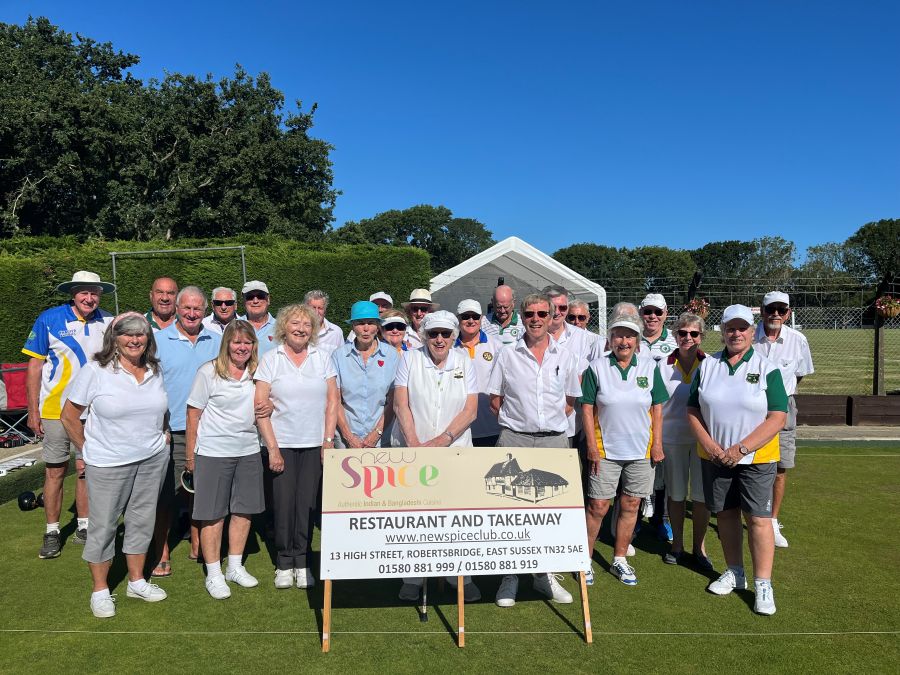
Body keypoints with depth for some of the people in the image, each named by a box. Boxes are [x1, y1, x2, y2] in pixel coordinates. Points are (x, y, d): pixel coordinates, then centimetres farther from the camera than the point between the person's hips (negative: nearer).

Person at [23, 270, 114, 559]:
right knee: (55, 472, 6)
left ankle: (84, 528, 23)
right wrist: (33, 411, -5)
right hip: (56, 411, -2)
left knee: (88, 469, 9)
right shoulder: (49, 319, -6)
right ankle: (52, 532, 20)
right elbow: (35, 366, -3)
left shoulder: (107, 322, 0)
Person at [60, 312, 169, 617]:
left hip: (152, 460, 4)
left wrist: (160, 437, 9)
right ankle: (100, 590, 23)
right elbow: (69, 417, -3)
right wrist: (88, 450, 1)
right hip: (108, 465, -4)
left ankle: (137, 581, 30)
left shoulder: (155, 371, 3)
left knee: (142, 520, 14)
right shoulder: (95, 371, -10)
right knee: (103, 525, 5)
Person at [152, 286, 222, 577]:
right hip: (170, 432, -3)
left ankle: (198, 547, 28)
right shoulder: (158, 340, 1)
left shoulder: (217, 342, 8)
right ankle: (162, 555, 11)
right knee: (165, 496, 0)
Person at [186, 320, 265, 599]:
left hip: (248, 451, 5)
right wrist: (190, 455, -3)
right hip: (213, 452, -5)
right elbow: (194, 414, -3)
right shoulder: (208, 372, -6)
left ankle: (235, 567, 27)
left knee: (244, 509, 11)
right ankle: (213, 574, 16)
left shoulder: (257, 373, 7)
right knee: (213, 514, 3)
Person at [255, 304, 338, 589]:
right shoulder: (271, 359, 0)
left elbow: (332, 400, 6)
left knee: (307, 503, 4)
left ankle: (302, 561, 18)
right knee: (283, 502, 2)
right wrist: (272, 447, -8)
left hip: (314, 444, 1)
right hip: (282, 444, -1)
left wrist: (328, 439, -1)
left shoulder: (323, 357, 5)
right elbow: (260, 404, -3)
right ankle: (284, 563, 17)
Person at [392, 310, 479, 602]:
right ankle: (411, 577, 16)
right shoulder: (410, 359, 2)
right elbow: (401, 404, -3)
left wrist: (441, 441, -12)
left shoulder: (464, 363, 5)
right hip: (412, 450, -1)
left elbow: (470, 410, -1)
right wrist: (414, 444, -13)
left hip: (455, 450, 1)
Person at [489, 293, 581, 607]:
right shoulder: (507, 355, 3)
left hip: (554, 440, 2)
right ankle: (509, 575, 13)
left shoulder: (564, 357, 7)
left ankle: (545, 574, 23)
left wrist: (551, 419, 7)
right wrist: (517, 419, 3)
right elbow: (495, 400, 8)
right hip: (514, 439, -1)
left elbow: (571, 401, 16)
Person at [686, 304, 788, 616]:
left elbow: (777, 417, -11)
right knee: (725, 514, 12)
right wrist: (708, 444, -10)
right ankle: (734, 572, 29)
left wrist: (740, 449, -17)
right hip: (714, 458, 3)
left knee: (758, 518, -2)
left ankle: (763, 584, 10)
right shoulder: (707, 366, 4)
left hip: (756, 458, -3)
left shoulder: (767, 368, -5)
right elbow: (693, 410, 5)